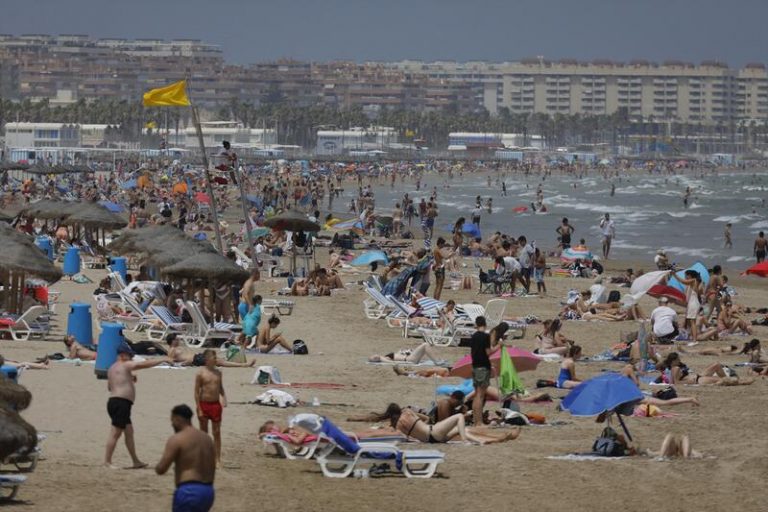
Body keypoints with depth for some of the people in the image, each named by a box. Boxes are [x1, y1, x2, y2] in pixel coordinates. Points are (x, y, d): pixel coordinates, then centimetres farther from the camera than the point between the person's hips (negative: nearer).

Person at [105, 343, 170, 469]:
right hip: (120, 403, -10)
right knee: (115, 433, -10)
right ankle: (107, 461, -11)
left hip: (114, 401, 10)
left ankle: (136, 462, 16)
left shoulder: (112, 368, 19)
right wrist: (162, 360, -2)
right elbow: (145, 364, -10)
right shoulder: (125, 365, -7)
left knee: (129, 432, 14)